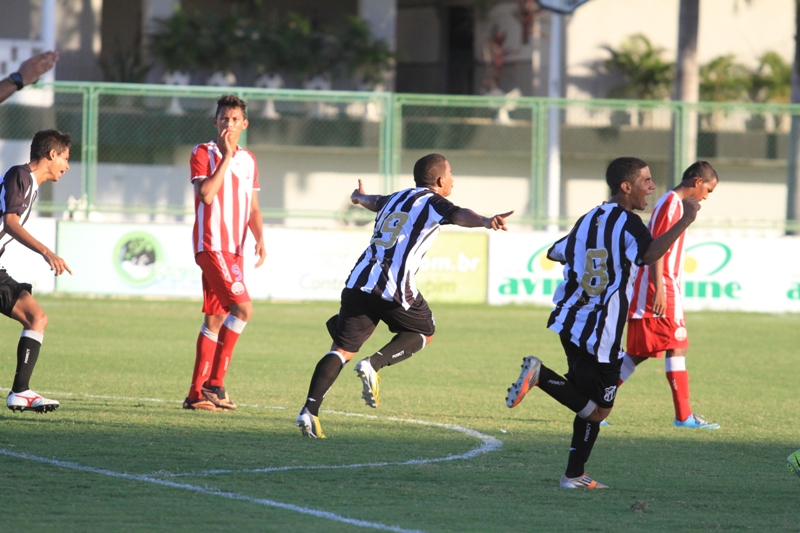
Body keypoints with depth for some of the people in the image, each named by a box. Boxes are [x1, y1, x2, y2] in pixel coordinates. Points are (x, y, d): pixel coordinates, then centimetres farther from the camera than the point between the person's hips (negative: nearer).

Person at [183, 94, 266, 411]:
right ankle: (214, 383, -14)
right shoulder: (203, 153, -4)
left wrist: (260, 238, 4)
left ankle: (197, 393, 10)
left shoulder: (249, 160, 15)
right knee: (243, 307, -19)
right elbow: (206, 194, -18)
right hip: (211, 245, -7)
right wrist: (226, 156, -16)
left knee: (216, 319, 7)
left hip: (234, 249, 7)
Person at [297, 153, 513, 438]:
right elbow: (459, 215, -18)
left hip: (358, 283, 6)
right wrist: (485, 221, -38)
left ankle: (310, 410, -9)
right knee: (424, 333, 19)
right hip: (394, 289, -6)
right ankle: (374, 364, -3)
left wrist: (360, 197, 74)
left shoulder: (396, 198, 26)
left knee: (342, 349, 6)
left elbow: (375, 202, 50)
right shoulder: (434, 204, 5)